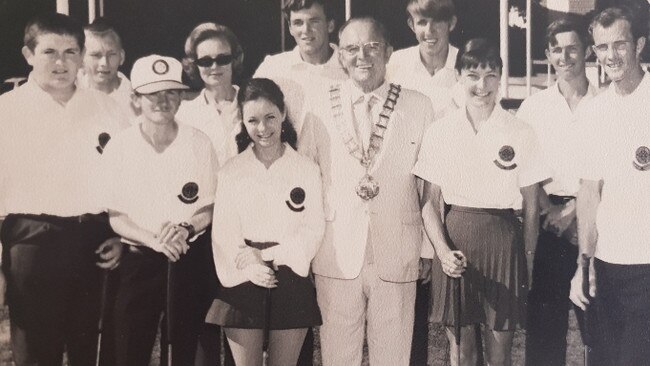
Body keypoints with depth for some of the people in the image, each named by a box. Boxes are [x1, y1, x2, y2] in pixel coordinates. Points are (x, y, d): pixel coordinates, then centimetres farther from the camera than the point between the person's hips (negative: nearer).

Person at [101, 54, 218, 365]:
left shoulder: (199, 144, -2)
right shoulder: (119, 148, -4)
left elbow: (210, 208, 4)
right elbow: (115, 216, -2)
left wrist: (185, 229, -16)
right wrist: (154, 239, -18)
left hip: (191, 259, 1)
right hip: (138, 259, 0)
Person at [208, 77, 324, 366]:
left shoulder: (307, 169, 3)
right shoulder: (231, 171, 3)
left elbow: (314, 229, -2)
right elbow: (224, 233, -3)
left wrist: (269, 255, -12)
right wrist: (251, 267, -19)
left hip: (291, 283, 0)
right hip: (244, 282, 0)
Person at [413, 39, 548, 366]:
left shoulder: (521, 134, -2)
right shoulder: (439, 132, 1)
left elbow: (531, 207, 3)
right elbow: (430, 202, 3)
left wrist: (528, 262, 2)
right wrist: (443, 251, -11)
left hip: (503, 241, -1)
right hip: (455, 238, 1)